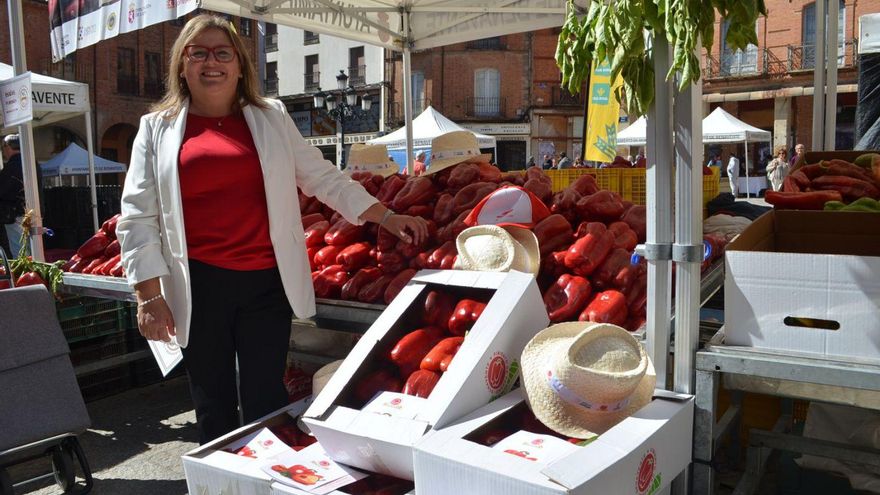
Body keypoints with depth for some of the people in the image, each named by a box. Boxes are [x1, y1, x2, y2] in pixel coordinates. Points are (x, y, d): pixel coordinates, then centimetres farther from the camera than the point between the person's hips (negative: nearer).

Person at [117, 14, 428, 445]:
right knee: (213, 406, 12)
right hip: (198, 287, 0)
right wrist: (149, 296, -3)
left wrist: (385, 217, 7)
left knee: (265, 402, 5)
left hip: (265, 281, 0)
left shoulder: (271, 118, 11)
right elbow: (138, 216, 3)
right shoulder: (157, 128, 6)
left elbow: (323, 178, 13)